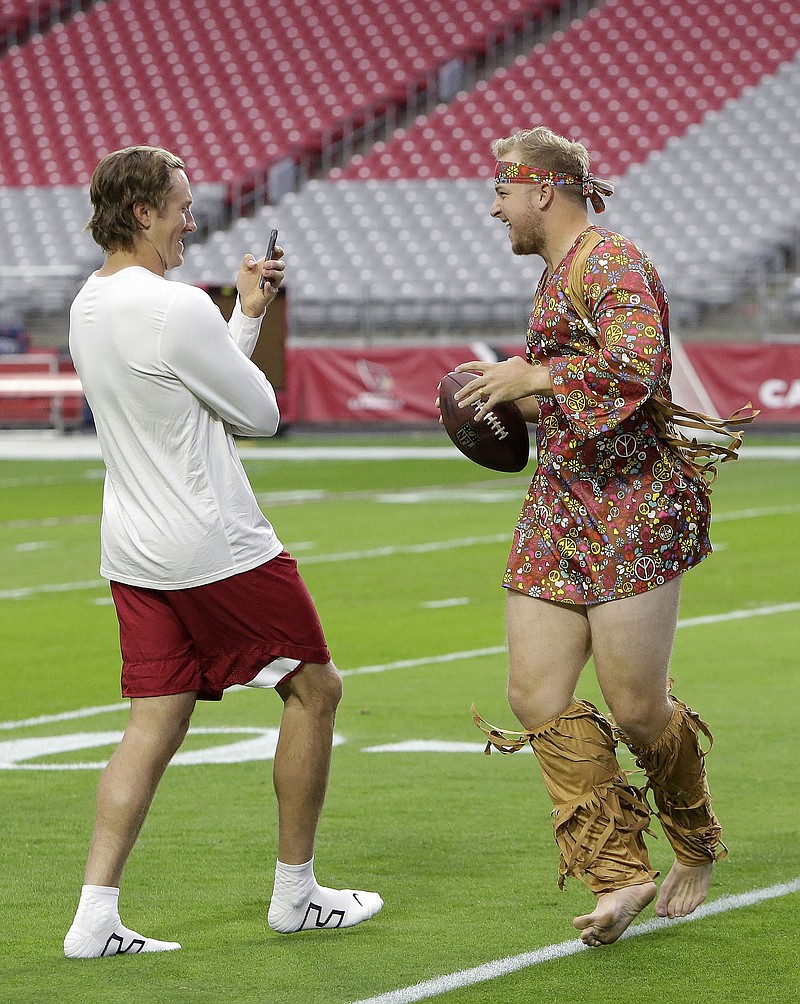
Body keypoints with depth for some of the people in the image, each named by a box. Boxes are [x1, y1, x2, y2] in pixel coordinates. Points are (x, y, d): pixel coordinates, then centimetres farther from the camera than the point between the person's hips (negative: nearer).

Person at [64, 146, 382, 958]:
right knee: (313, 687, 8)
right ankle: (295, 893, 16)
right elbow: (259, 412, -9)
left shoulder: (88, 306, 9)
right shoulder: (174, 310, -20)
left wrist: (247, 312, 17)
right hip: (217, 548, -8)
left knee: (154, 725, 8)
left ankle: (96, 915, -2)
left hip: (132, 552, 8)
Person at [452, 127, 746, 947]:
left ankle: (697, 845, 22)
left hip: (633, 507, -9)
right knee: (535, 695, -4)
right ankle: (619, 872, 1)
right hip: (560, 505, 9)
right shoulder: (555, 273, 18)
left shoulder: (611, 263, -11)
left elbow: (636, 365, -27)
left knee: (636, 708, -4)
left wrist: (534, 378, -20)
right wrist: (515, 395, 14)